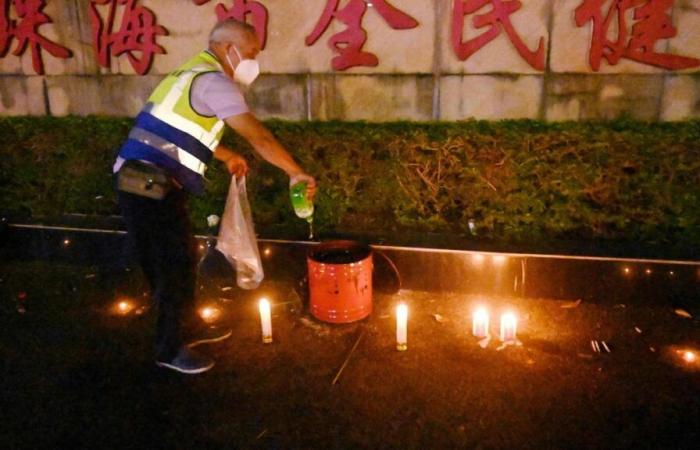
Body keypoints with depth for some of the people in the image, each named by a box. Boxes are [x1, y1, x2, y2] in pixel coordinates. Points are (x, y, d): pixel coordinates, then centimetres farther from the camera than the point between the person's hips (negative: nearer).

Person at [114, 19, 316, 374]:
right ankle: (170, 349, 15)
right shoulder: (214, 82, -13)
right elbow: (259, 137, -19)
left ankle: (189, 327, 34)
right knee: (175, 265, 0)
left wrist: (228, 156, 35)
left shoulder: (194, 74, 18)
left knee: (182, 257, 18)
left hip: (144, 184, 10)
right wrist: (296, 172, -12)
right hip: (149, 188, -10)